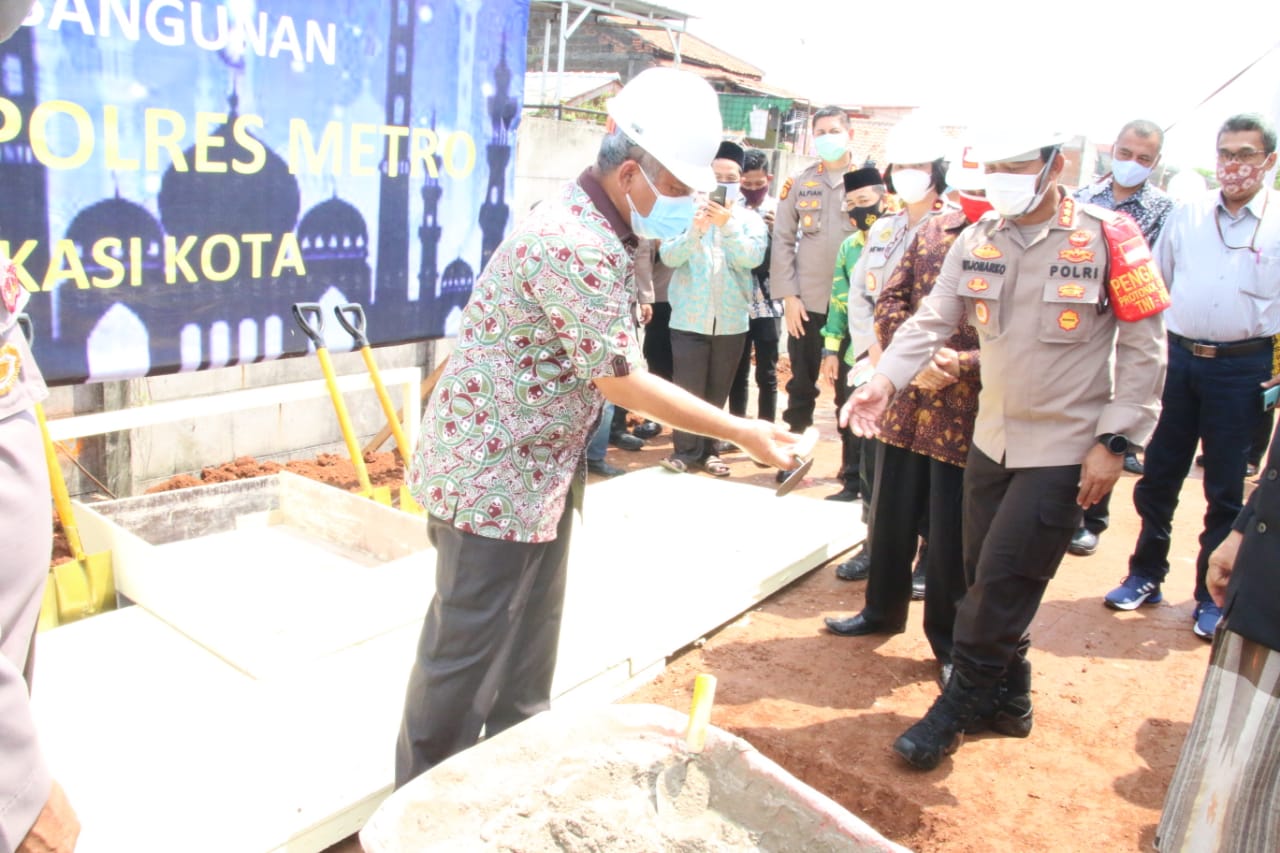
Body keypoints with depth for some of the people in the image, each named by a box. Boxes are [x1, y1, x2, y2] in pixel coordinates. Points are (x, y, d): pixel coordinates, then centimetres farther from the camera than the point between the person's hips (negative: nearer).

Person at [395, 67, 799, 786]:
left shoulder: (600, 232, 7)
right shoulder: (576, 246, -25)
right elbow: (621, 381, -22)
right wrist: (743, 432, -16)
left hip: (539, 471, 10)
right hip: (493, 477, -10)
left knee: (527, 644, 20)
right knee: (467, 652, 5)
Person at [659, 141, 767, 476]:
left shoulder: (750, 219, 6)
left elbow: (752, 258, -10)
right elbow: (669, 256, -10)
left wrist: (727, 225, -21)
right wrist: (696, 230, -26)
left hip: (731, 320, 2)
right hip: (689, 318, -2)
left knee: (718, 391, 11)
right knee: (688, 389, -3)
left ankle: (707, 449, 22)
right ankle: (685, 449, 9)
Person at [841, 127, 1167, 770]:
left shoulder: (1107, 237, -10)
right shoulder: (977, 240, 2)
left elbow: (1145, 347, -8)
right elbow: (932, 320, -4)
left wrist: (1113, 441, -12)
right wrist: (886, 380, -22)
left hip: (1066, 448, -5)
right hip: (993, 438, 5)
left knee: (1003, 579, -4)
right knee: (985, 575, 12)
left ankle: (959, 706, 14)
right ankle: (1007, 699, 32)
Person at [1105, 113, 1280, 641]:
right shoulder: (1186, 214, 6)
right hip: (1178, 358, 3)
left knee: (1226, 489, 6)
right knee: (1158, 475, 9)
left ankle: (1213, 596, 21)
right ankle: (1146, 575, 26)